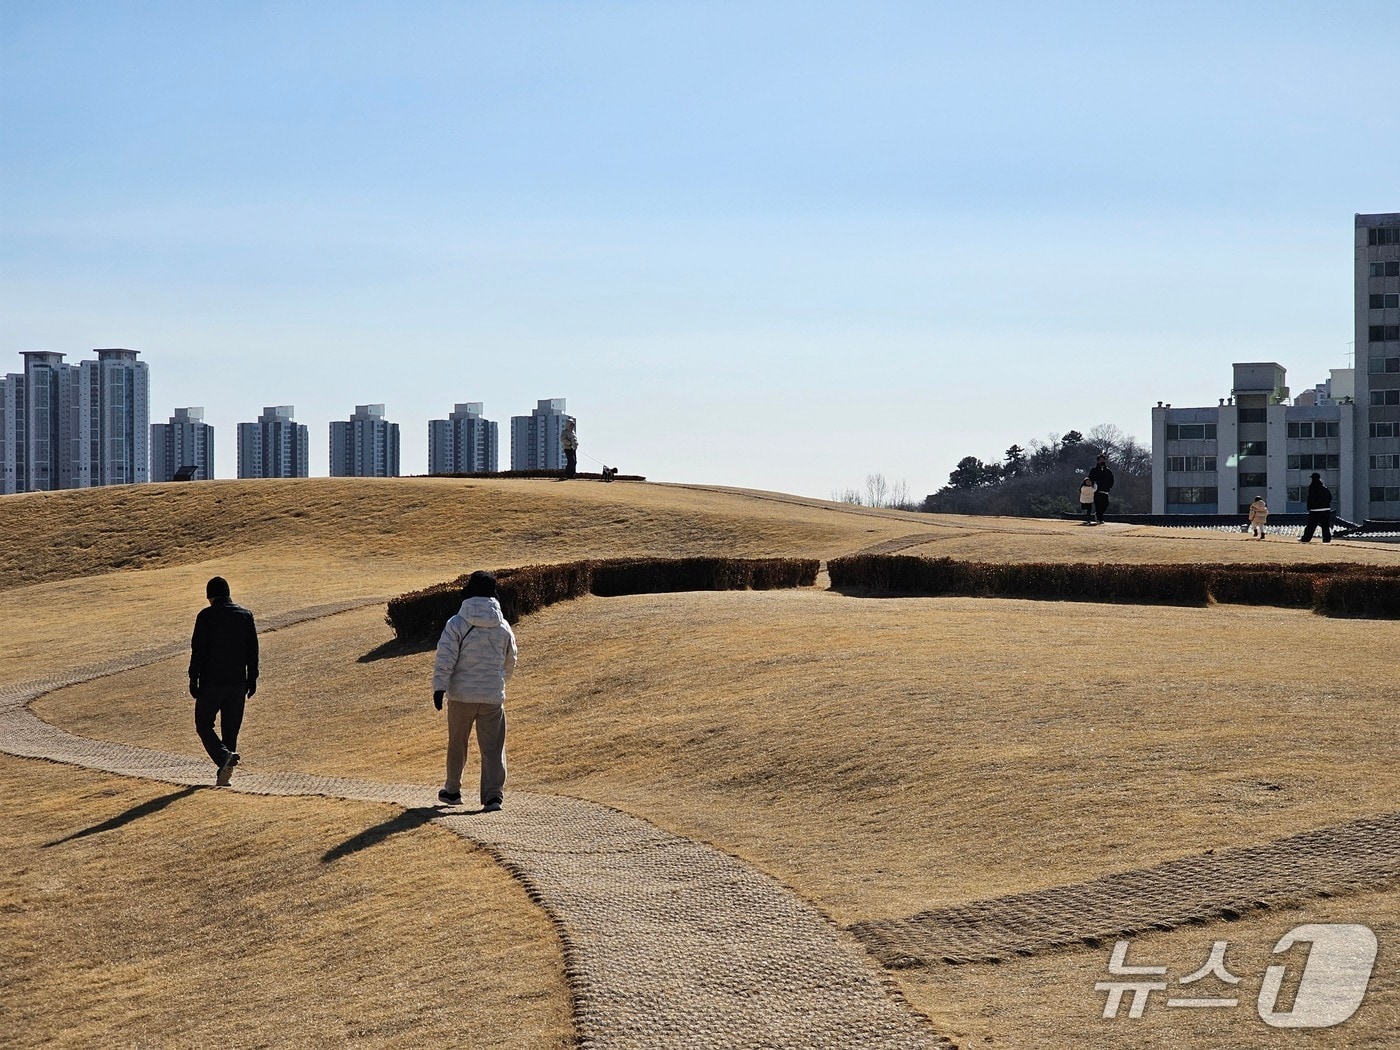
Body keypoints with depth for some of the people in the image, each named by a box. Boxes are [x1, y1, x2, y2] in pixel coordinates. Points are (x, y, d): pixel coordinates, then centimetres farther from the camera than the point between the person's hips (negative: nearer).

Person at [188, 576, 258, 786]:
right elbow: (252, 650, 8)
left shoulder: (206, 616, -8)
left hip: (211, 682, -4)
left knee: (204, 724, 6)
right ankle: (225, 773, 11)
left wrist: (193, 680, -4)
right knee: (231, 728, 12)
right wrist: (252, 679, 14)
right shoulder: (246, 615, 5)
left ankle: (224, 756, -18)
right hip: (238, 682, 4)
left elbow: (198, 650, -10)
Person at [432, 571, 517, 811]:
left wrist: (439, 687, -14)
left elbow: (445, 659, -15)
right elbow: (510, 662, 18)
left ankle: (452, 790, 27)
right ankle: (493, 795, -9)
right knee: (493, 747, 2)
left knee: (457, 743, 15)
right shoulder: (503, 627, 5)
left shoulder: (457, 624, -8)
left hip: (461, 695, -2)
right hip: (493, 696, 2)